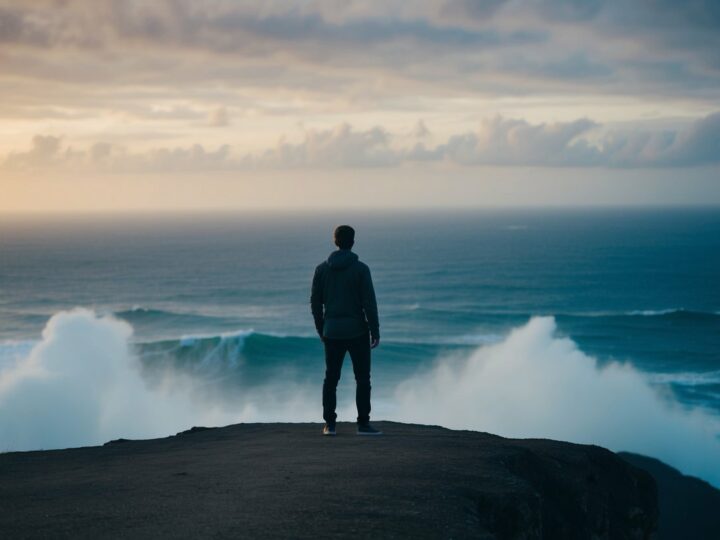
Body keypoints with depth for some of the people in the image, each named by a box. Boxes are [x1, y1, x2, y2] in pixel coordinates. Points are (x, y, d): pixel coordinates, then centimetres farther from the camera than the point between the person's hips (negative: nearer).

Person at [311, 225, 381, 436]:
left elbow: (315, 303, 6)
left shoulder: (322, 269, 2)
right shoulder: (360, 268, -9)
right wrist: (375, 331, -4)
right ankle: (363, 424, 2)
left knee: (331, 379, 10)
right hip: (357, 331, -3)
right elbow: (369, 302, -11)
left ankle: (329, 424, 8)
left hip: (332, 332, 3)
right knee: (362, 379, 4)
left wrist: (321, 330, 16)